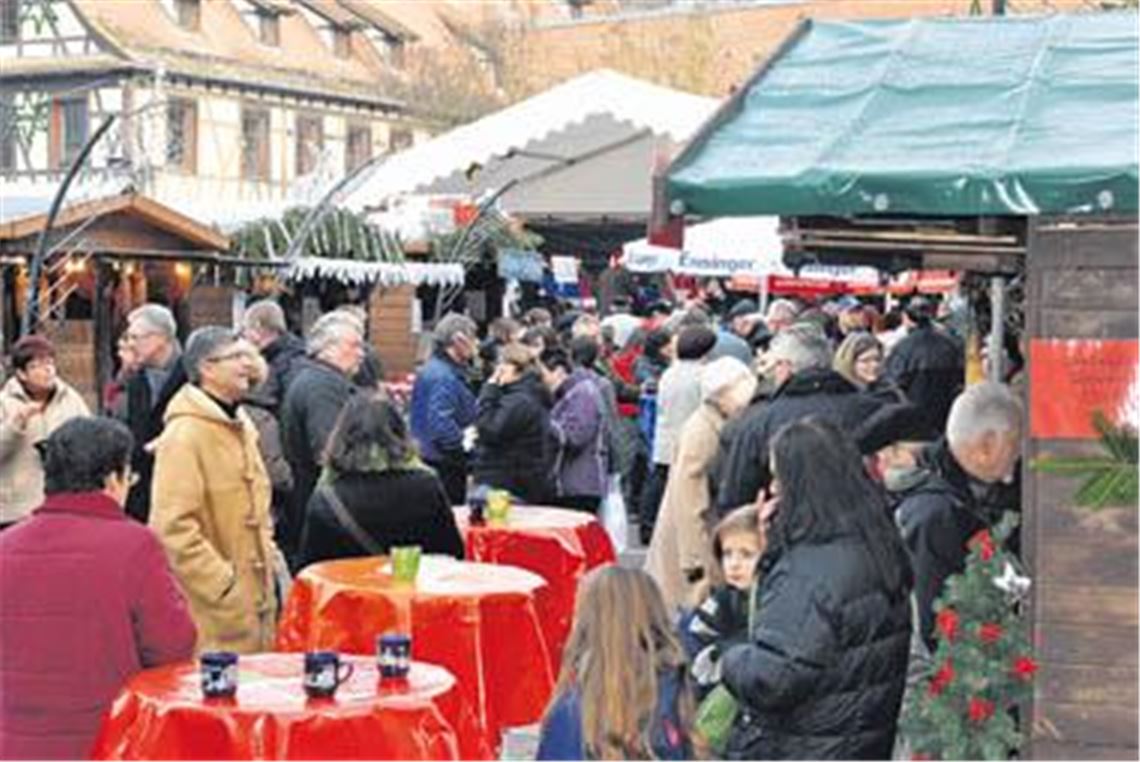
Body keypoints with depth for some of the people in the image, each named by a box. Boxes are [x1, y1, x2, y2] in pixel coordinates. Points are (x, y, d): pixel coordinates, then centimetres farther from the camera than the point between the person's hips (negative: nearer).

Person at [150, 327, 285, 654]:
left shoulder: (240, 426, 14)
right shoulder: (184, 434, -16)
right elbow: (173, 527, -22)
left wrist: (268, 552, 14)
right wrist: (224, 586, -21)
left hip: (255, 599, 9)